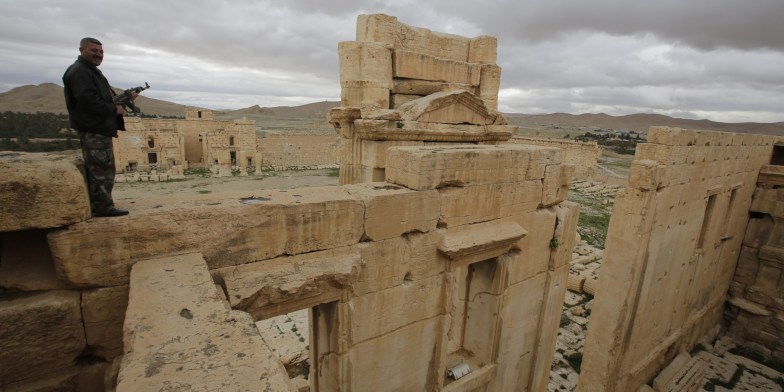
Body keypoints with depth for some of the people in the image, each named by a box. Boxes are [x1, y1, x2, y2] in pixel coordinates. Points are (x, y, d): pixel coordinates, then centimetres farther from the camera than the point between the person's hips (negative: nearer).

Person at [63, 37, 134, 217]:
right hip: (93, 129, -11)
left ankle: (98, 206, 20)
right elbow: (88, 100, -22)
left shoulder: (92, 71, 22)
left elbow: (104, 97, 22)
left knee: (100, 169, 14)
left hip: (99, 128, 11)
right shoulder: (79, 71, -11)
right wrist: (114, 109, -13)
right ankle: (103, 207, -5)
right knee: (102, 169, -9)